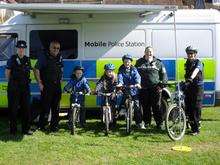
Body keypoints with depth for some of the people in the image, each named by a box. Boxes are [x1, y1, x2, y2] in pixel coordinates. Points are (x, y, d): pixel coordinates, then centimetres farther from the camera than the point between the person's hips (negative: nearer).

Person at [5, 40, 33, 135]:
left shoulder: (27, 60, 11)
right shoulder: (12, 59, -2)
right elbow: (7, 72, 0)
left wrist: (25, 81, 10)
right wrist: (11, 82, 3)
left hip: (25, 87, 4)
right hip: (13, 88, -4)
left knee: (26, 108, 5)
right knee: (13, 108, 1)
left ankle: (26, 129, 14)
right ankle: (13, 129, 11)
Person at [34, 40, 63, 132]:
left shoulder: (60, 58, 12)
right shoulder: (44, 57, -5)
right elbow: (36, 70, -7)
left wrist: (60, 81, 12)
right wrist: (40, 83, -11)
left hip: (57, 86, 6)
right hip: (46, 86, -5)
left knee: (56, 107, 8)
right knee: (46, 107, -5)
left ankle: (54, 126, 18)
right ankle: (41, 126, 8)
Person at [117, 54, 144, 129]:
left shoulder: (134, 69, 7)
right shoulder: (121, 70, 7)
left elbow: (137, 76, -10)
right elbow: (120, 77, -11)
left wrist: (138, 83, -31)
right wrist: (120, 83, -32)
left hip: (134, 90, 0)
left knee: (137, 106, -4)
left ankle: (139, 122, 4)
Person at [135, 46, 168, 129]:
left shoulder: (158, 63, 8)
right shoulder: (139, 62, 12)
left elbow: (164, 74, 12)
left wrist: (163, 82, -1)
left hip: (155, 87, -2)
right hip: (143, 88, 2)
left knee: (156, 106, -3)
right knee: (145, 107, 6)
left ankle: (159, 123, 5)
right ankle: (146, 122, 19)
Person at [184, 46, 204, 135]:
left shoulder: (198, 62, -6)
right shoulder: (187, 63, 15)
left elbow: (196, 70, -27)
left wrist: (191, 78, -44)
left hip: (197, 87, -6)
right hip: (188, 88, 6)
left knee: (196, 109, -7)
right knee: (188, 108, 6)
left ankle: (196, 129, -1)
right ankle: (192, 127, 18)